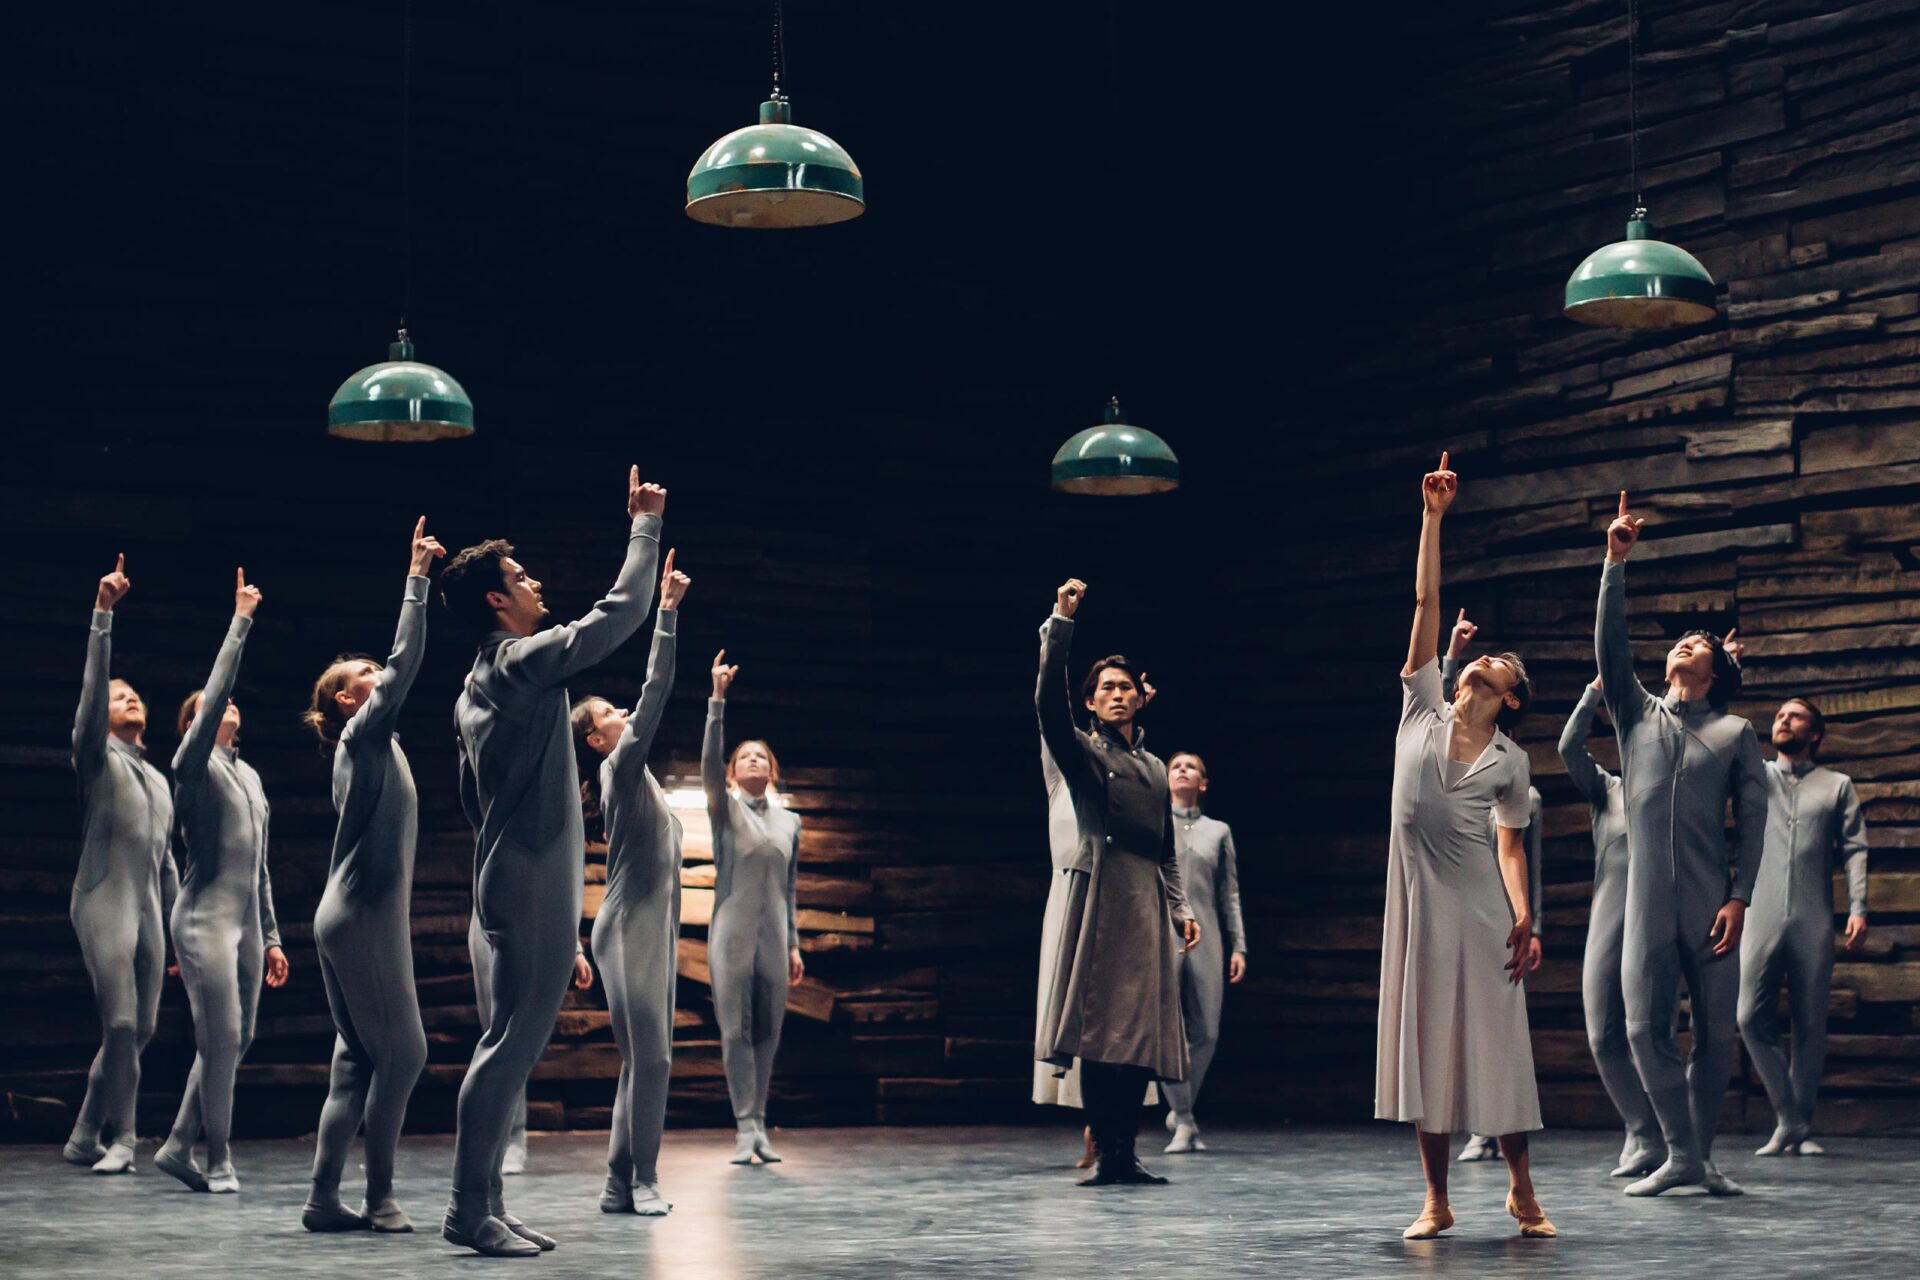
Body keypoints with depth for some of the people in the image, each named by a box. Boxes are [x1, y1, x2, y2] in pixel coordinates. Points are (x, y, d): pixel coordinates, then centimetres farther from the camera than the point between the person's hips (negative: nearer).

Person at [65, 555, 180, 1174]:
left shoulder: (158, 780, 24)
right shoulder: (96, 758, 5)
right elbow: (91, 685, -10)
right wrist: (102, 614, -19)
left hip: (149, 910, 7)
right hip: (104, 902, -7)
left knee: (141, 1029, 3)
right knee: (121, 1023, -16)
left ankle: (84, 1138, 12)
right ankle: (121, 1139, -10)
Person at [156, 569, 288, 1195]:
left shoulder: (249, 776, 19)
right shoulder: (193, 765, -2)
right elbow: (216, 689, -17)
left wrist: (270, 936, 19)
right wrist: (241, 622, -16)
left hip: (247, 919, 8)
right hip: (206, 916, -8)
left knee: (236, 1040, 6)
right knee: (221, 1039, -10)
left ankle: (178, 1146, 16)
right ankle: (218, 1162, -1)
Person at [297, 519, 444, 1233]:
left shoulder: (371, 745, 18)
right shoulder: (363, 735, -7)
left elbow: (403, 666, 26)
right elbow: (405, 661, -15)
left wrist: (422, 577, 27)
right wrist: (416, 576, -14)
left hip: (365, 915, 10)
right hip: (362, 916, -10)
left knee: (358, 1061, 7)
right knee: (401, 1051, -7)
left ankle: (325, 1200, 6)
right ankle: (379, 1198, -4)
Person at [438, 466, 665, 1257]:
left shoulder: (477, 689, 18)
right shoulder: (524, 663, -11)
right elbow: (622, 611, -10)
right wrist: (644, 525, 1)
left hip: (512, 885, 10)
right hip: (535, 890, -10)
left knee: (512, 1046, 11)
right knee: (511, 1045, -9)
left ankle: (483, 1206, 13)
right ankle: (471, 1210, -8)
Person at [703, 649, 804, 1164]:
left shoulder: (790, 821, 14)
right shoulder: (725, 809, 4)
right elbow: (709, 759, -14)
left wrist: (794, 945, 12)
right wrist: (718, 699, -23)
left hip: (773, 938, 3)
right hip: (732, 933, -3)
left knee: (768, 1032, 2)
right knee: (736, 1029, -7)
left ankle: (759, 1128, 7)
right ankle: (746, 1128, -8)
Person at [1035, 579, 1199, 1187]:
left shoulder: (1154, 766, 22)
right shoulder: (1082, 752, 4)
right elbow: (1049, 703, -15)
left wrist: (1180, 908, 13)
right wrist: (1060, 624, -21)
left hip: (1148, 903, 6)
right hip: (1101, 896, -6)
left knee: (1142, 1030, 3)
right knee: (1101, 1025, -10)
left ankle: (1126, 1153, 6)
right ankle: (1103, 1153, -10)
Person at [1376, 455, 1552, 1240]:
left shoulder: (1510, 761, 7)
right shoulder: (1423, 708, 8)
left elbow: (1510, 845, 8)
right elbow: (1425, 602, 4)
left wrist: (1523, 915, -7)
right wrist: (1432, 518, 1)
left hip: (1476, 901, -1)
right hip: (1416, 894, 1)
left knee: (1493, 1040, -1)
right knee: (1423, 1042, 2)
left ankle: (1521, 1191, 11)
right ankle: (1437, 1201, 8)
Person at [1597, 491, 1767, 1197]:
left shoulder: (1736, 733, 12)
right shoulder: (1637, 715, 16)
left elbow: (1753, 819, 5)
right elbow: (1610, 645, 3)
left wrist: (1739, 898, -7)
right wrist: (1616, 563, -6)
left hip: (1710, 903, -1)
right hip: (1646, 898, 1)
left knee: (1716, 1032, -1)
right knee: (1646, 1027, -8)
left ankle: (1702, 1156, 9)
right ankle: (1681, 1156, -2)